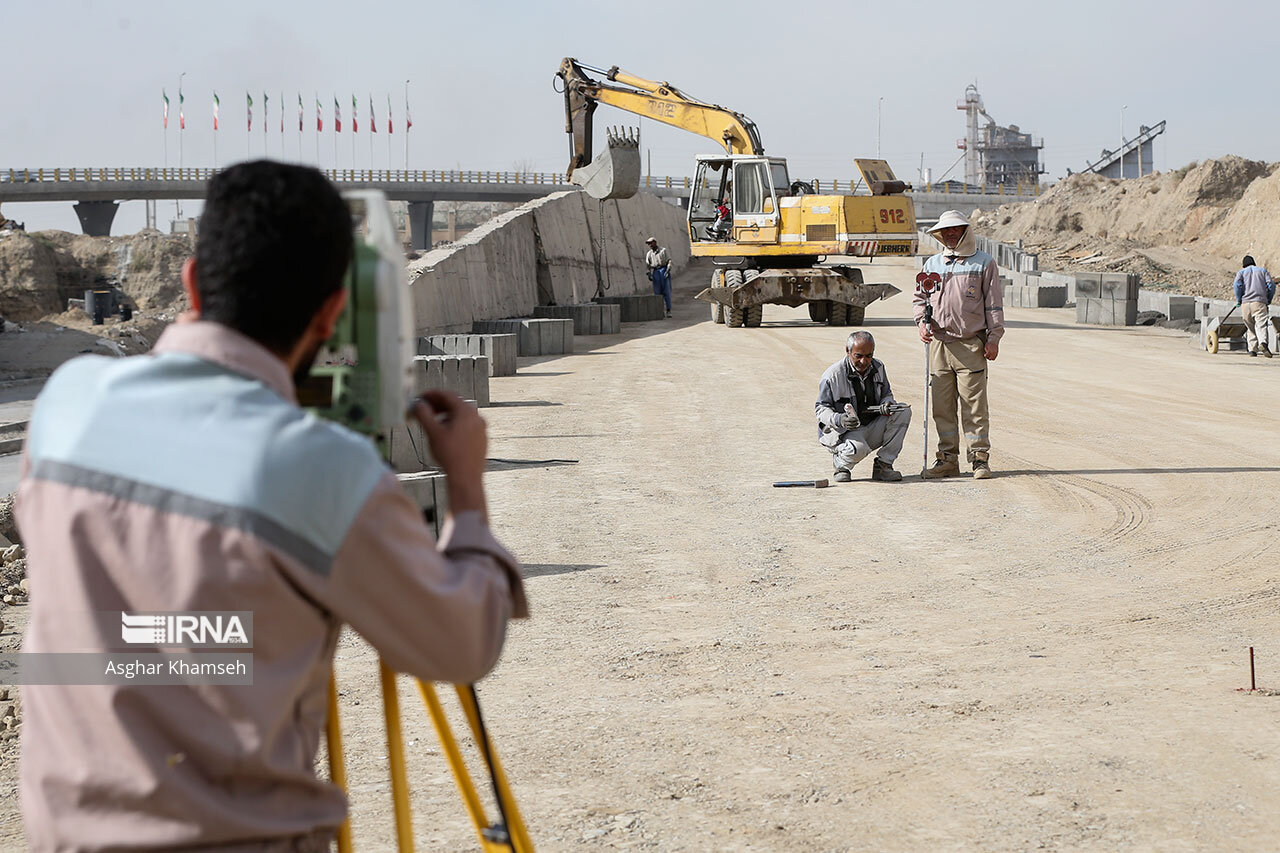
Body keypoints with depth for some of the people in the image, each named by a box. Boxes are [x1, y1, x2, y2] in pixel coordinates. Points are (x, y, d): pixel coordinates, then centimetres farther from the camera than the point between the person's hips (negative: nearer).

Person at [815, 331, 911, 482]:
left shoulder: (878, 367, 3)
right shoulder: (832, 376, -13)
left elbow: (886, 394, 15)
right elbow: (821, 408, -8)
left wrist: (887, 403, -12)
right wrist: (839, 420, -29)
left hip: (873, 429, 6)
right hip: (844, 431, -6)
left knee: (903, 412, -14)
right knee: (858, 449, -39)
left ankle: (883, 465, -10)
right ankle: (841, 464, 1)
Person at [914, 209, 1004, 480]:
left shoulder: (984, 263, 5)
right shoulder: (932, 264, 15)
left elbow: (994, 304, 4)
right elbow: (920, 297, 21)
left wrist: (993, 338, -3)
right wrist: (922, 321, 1)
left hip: (971, 344, -4)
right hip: (939, 344, 4)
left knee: (974, 404, -5)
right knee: (942, 406, 4)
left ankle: (980, 457, 2)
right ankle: (947, 458, 11)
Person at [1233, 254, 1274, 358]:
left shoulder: (1241, 272, 15)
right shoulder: (1262, 270, 18)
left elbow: (1237, 285, -5)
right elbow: (1271, 285, 5)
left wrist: (1238, 300, 5)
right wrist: (1269, 300, 15)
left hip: (1245, 303, 1)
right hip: (1260, 302, -1)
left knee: (1250, 328, 13)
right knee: (1261, 325, -15)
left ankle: (1252, 350, 6)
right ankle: (1263, 343, -41)